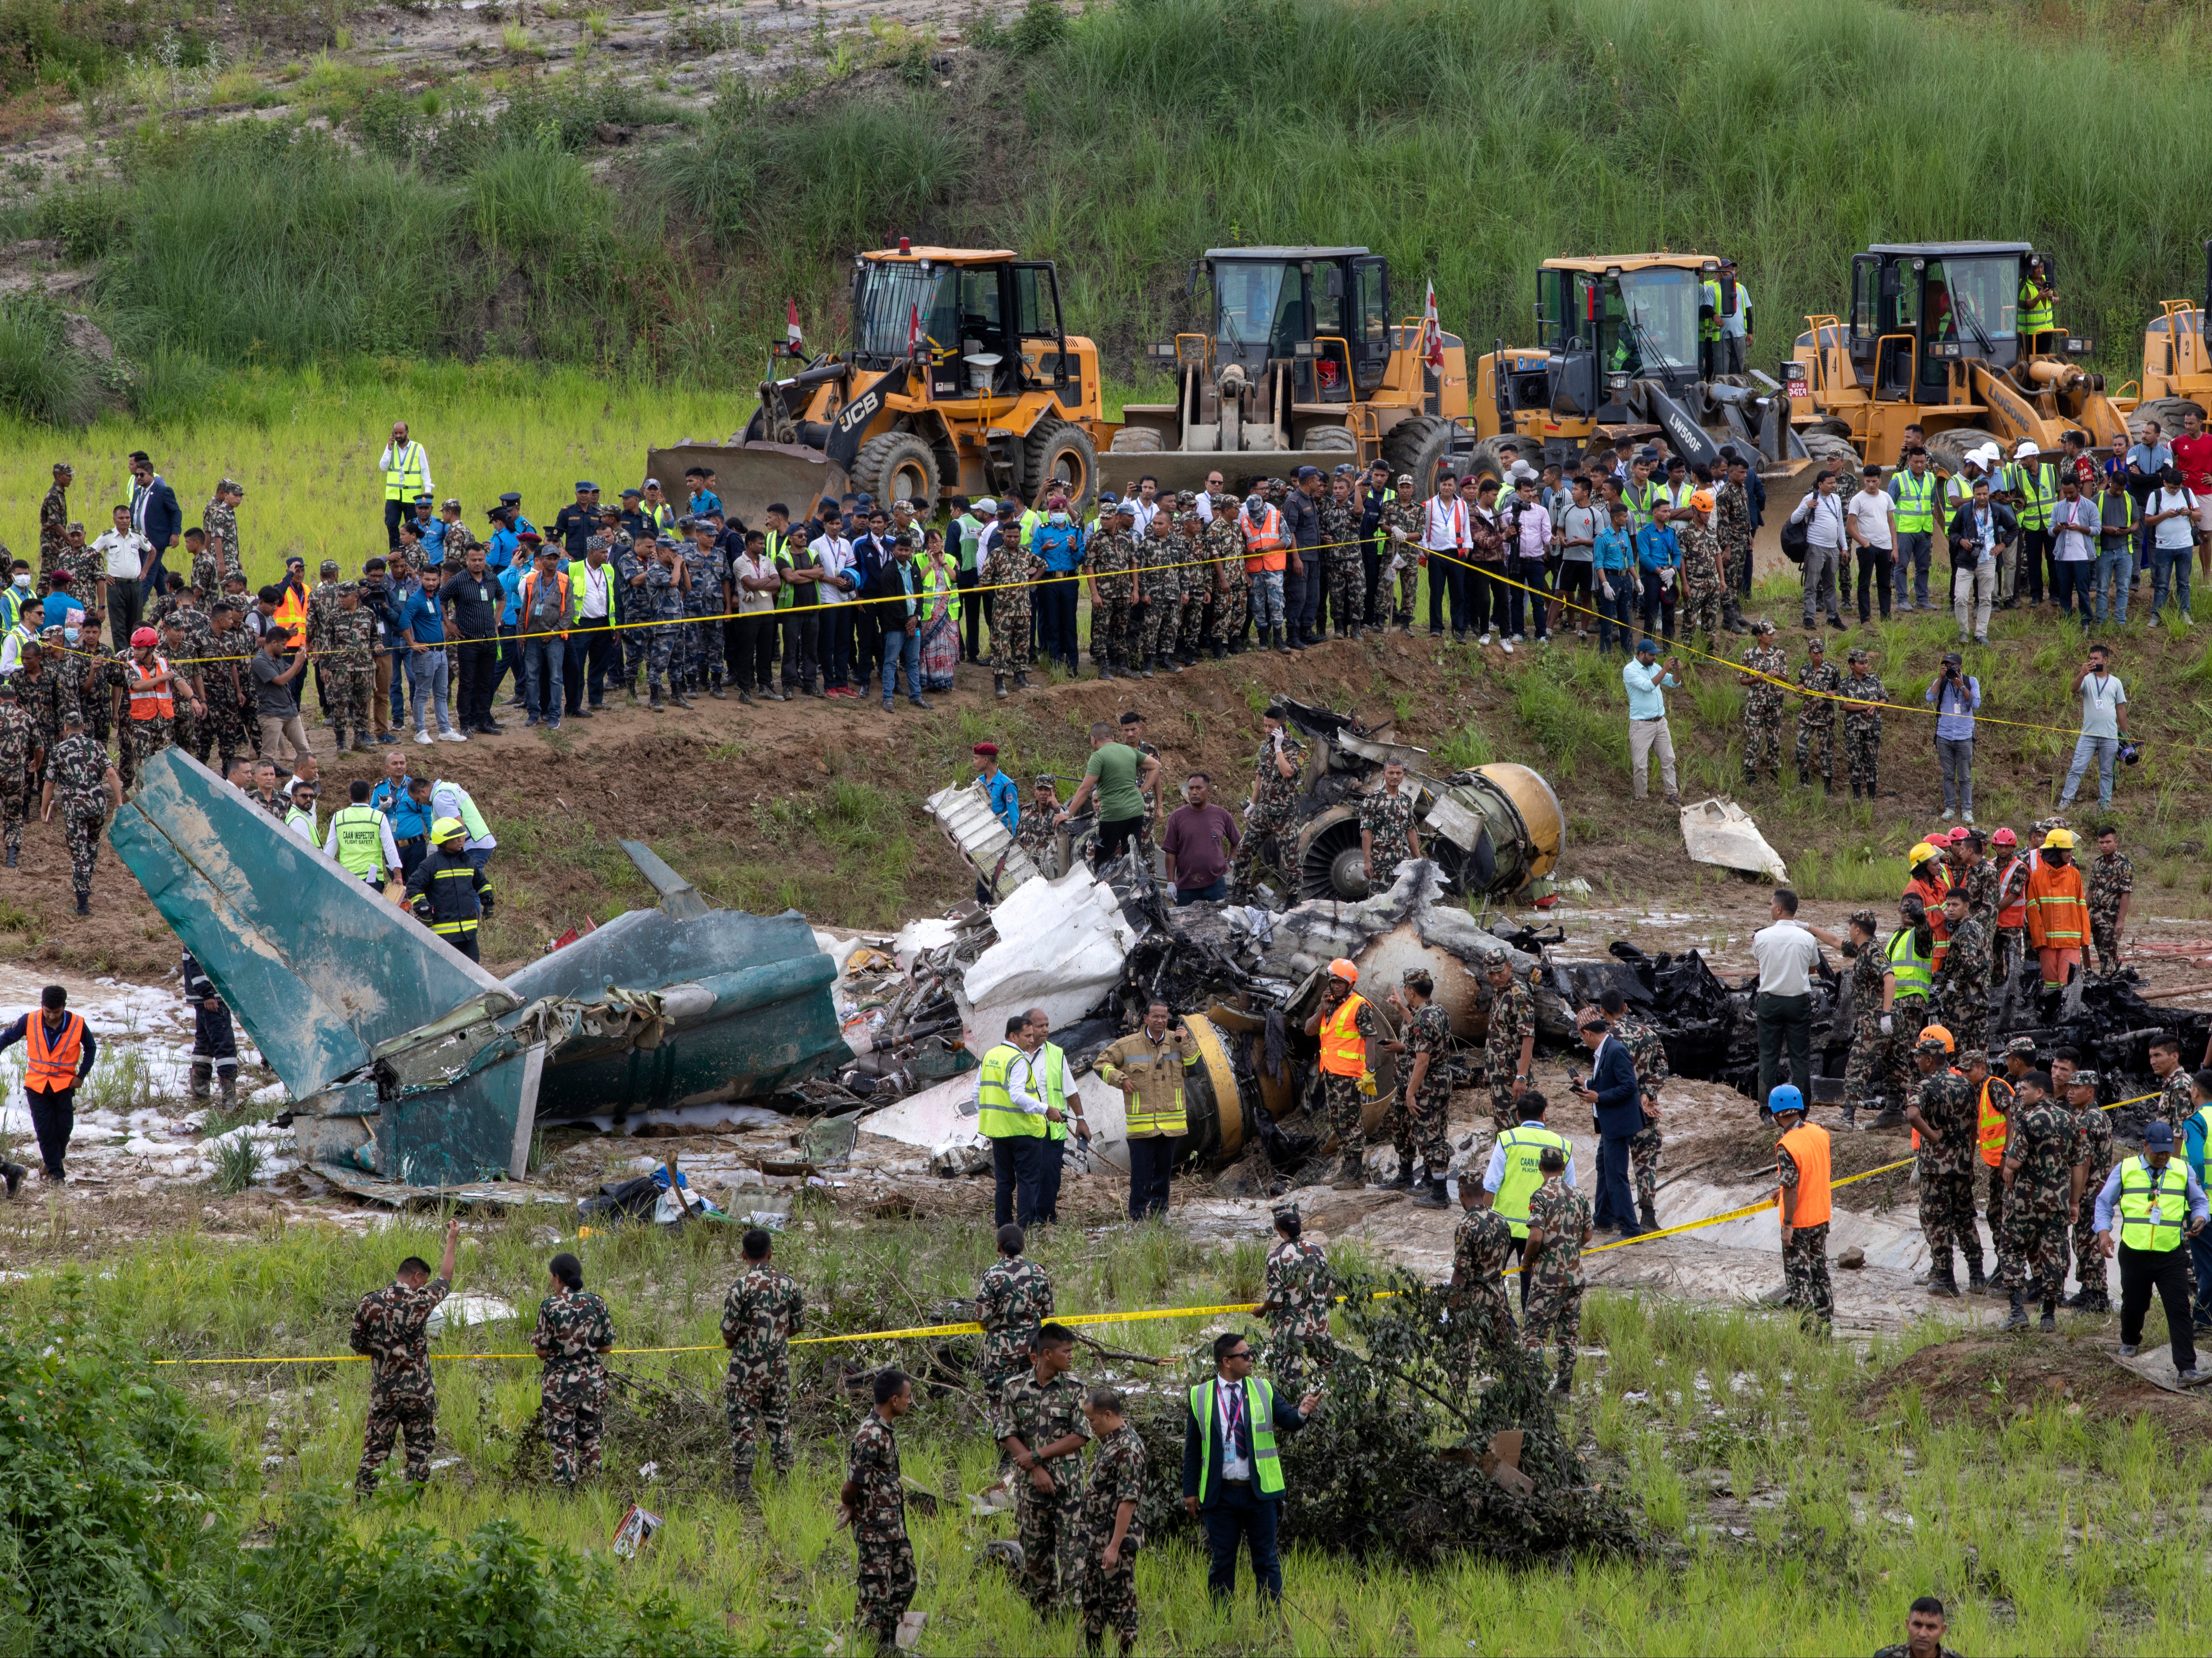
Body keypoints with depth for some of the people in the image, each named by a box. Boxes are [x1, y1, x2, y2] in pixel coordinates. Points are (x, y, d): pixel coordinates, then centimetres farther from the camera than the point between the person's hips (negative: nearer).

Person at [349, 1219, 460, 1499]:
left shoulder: (370, 1303, -3)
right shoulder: (421, 1302, -10)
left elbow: (358, 1345, 4)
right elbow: (445, 1279, 8)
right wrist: (452, 1240, 20)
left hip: (383, 1391, 2)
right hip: (418, 1390, -2)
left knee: (375, 1451, 7)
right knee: (419, 1451, 6)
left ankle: (362, 1503, 5)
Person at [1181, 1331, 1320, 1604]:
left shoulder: (1263, 1390, 6)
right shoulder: (1200, 1396, 3)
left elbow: (1288, 1421, -4)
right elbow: (1192, 1448, 5)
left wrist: (1302, 1413, -27)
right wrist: (1191, 1492, 2)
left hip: (1260, 1491, 1)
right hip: (1220, 1494, -1)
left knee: (1266, 1560, 5)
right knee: (1221, 1561, 6)